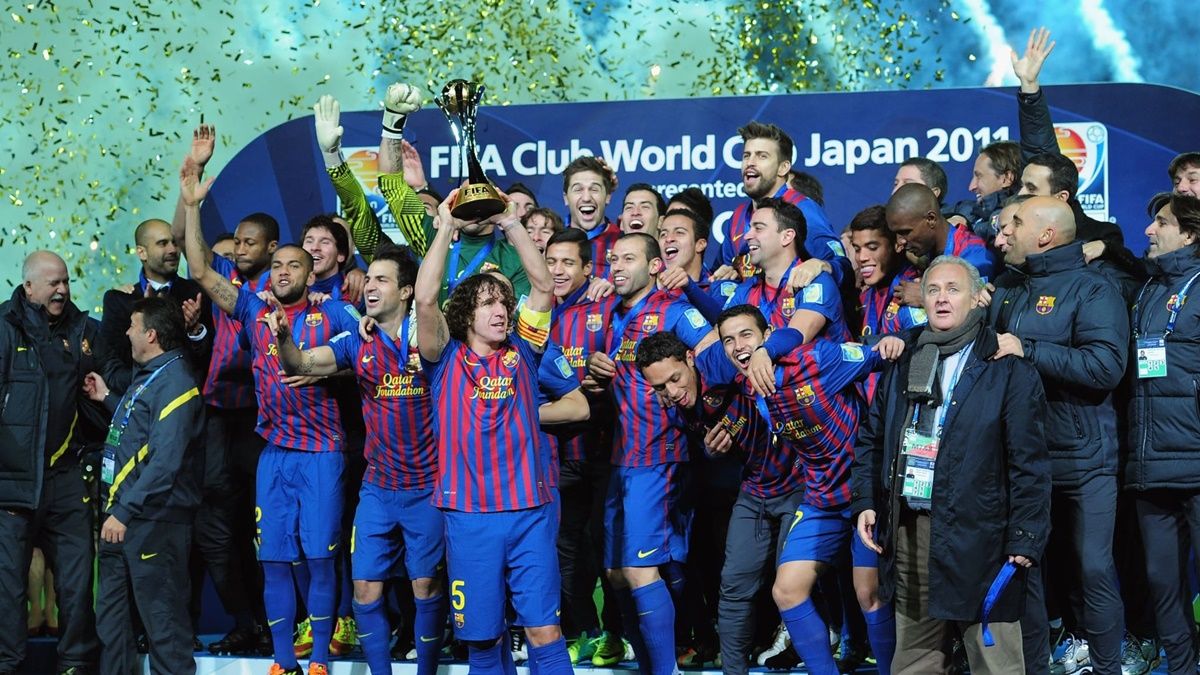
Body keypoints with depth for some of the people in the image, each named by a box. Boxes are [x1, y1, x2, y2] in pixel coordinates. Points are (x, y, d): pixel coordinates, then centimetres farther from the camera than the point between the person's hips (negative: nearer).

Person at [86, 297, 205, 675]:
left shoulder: (175, 382, -16)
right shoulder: (148, 377, 17)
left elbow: (165, 462, -24)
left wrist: (125, 512, -26)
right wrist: (107, 399, 28)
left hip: (153, 522, -10)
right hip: (122, 518, 10)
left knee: (162, 618, -5)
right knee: (111, 616, 15)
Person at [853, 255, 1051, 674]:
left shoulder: (1008, 370, -3)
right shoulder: (903, 364, 15)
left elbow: (1029, 463, -7)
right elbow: (871, 439, 21)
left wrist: (1025, 540, -12)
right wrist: (865, 502, 9)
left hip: (978, 535, -5)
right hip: (907, 530, 5)